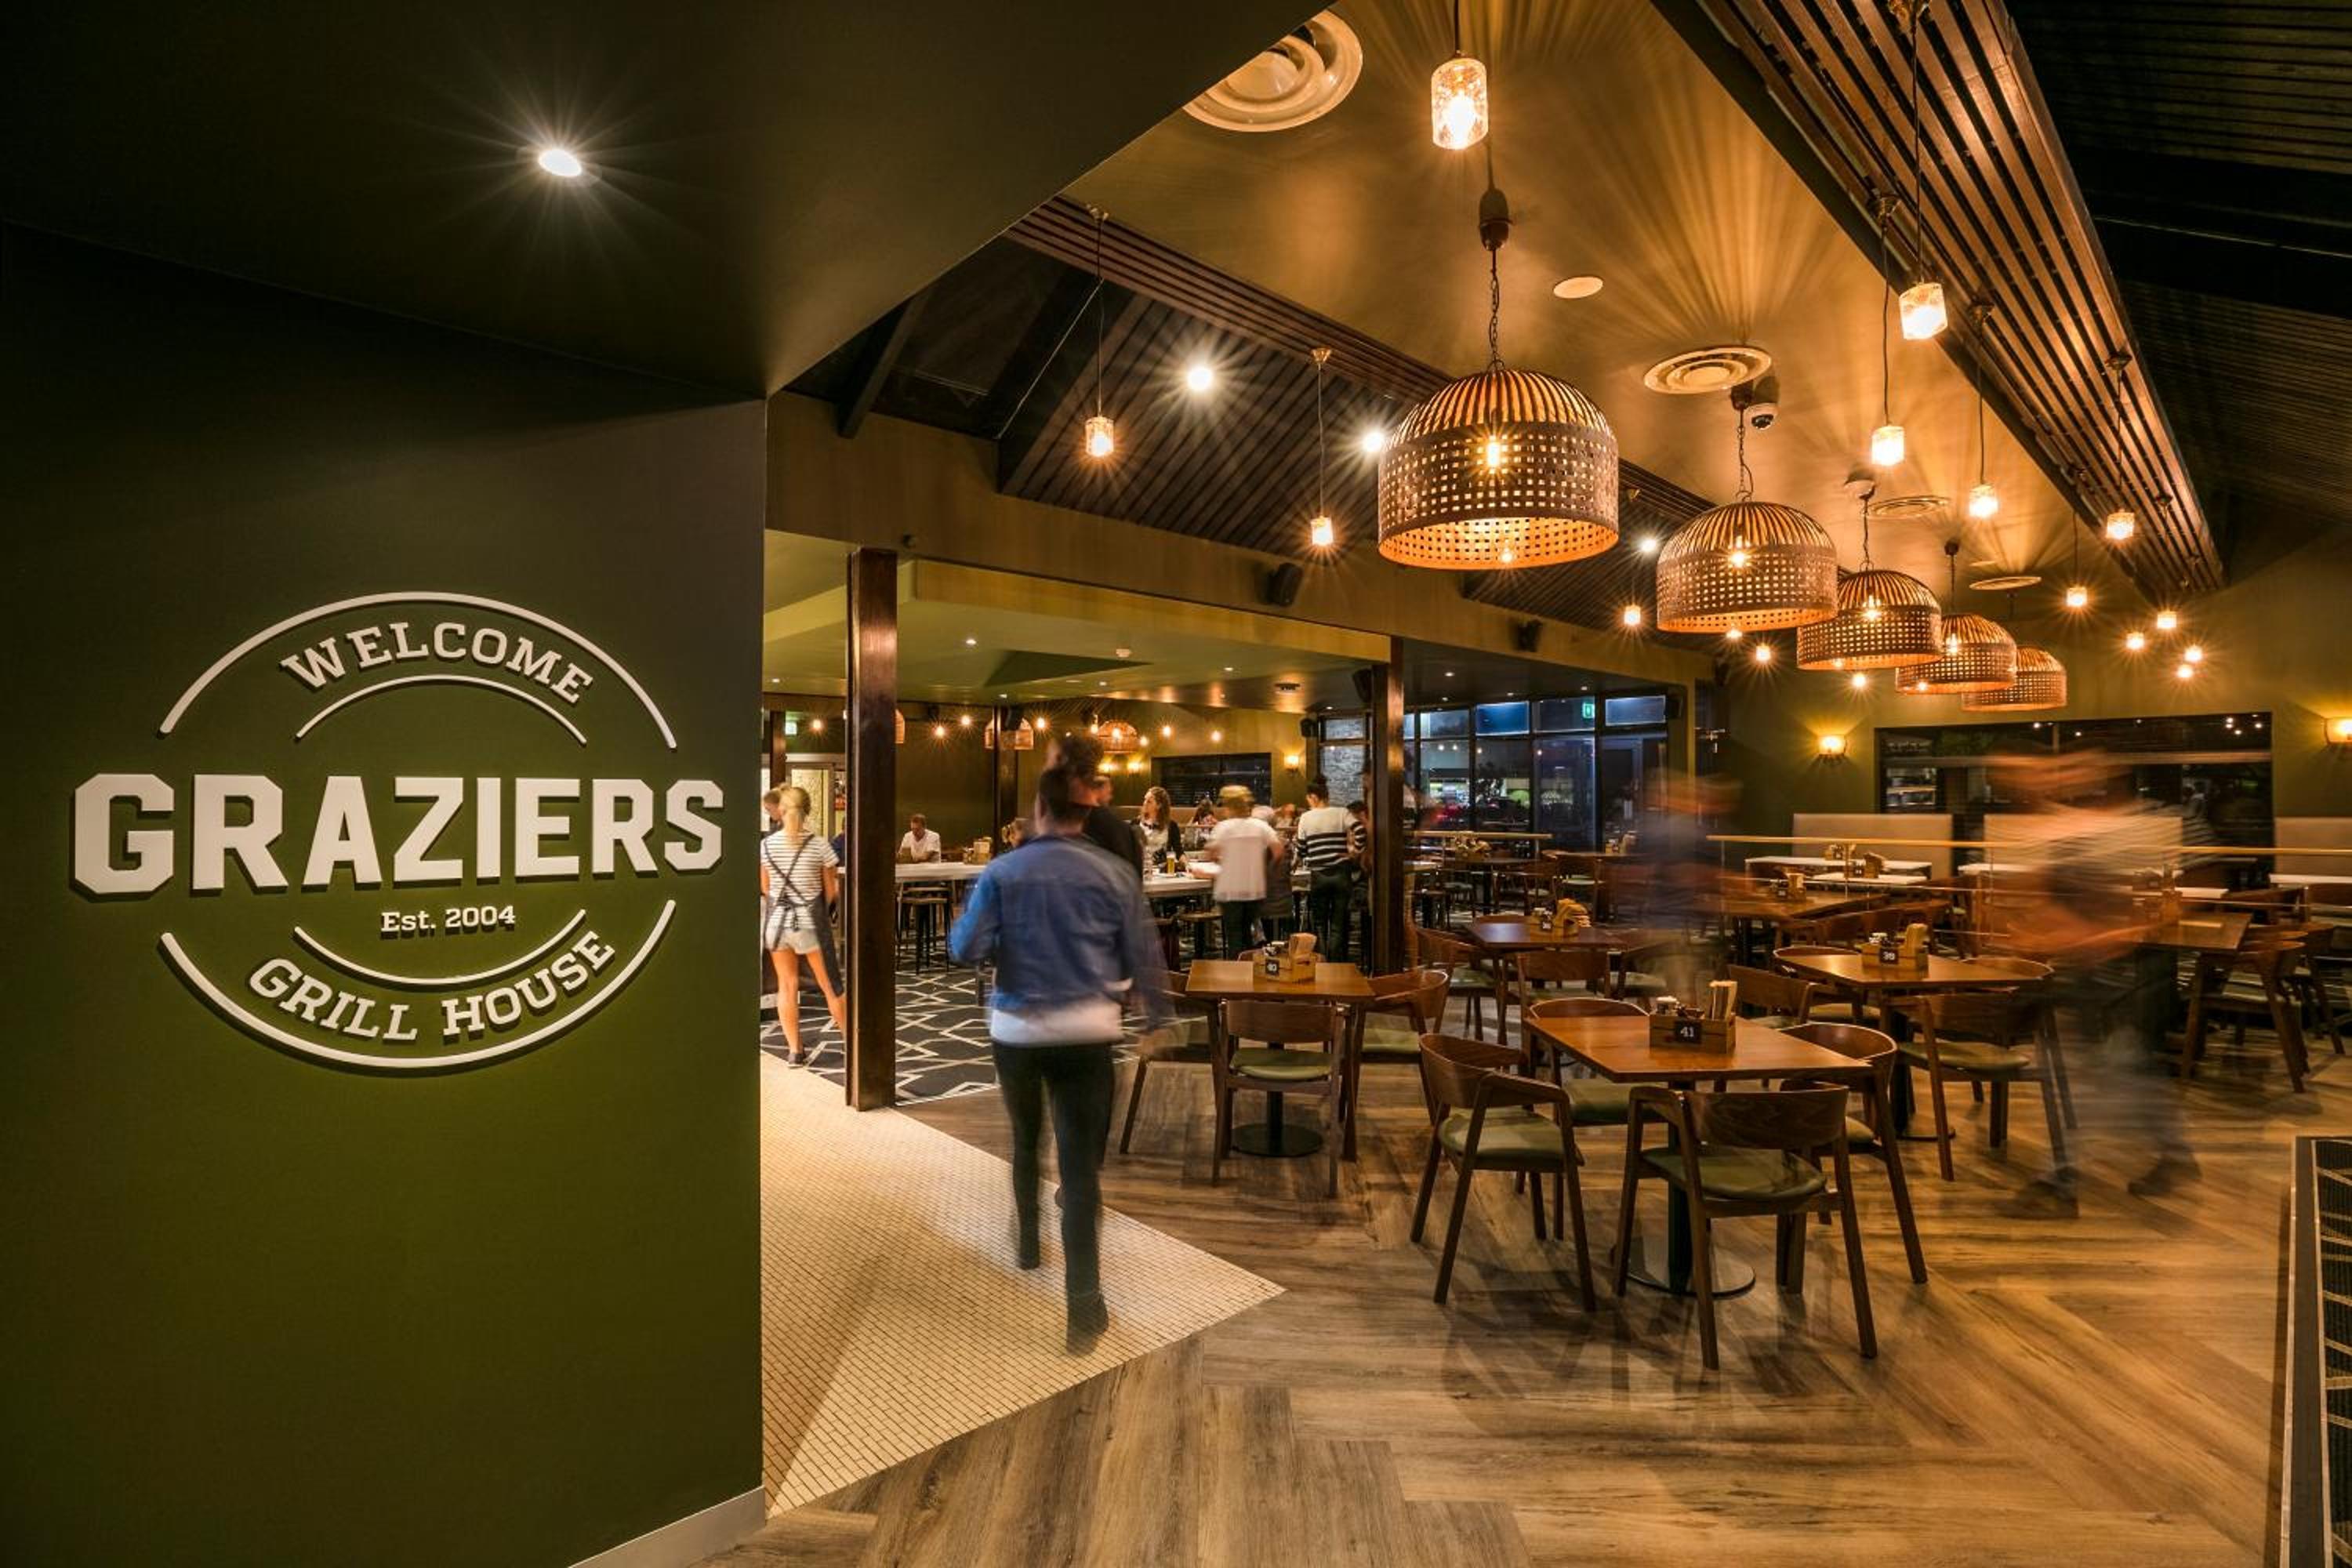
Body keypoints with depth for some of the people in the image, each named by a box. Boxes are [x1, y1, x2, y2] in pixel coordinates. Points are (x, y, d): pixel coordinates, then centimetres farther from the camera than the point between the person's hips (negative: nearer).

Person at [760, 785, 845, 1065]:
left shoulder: (766, 845, -3)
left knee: (787, 986, 12)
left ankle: (794, 1050, 15)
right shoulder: (819, 845, -11)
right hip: (810, 922, -2)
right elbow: (831, 890, -4)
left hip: (777, 920, 2)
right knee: (830, 985, 10)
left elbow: (765, 888, 6)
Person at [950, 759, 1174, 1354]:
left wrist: (959, 930, 14)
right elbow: (1143, 953, 1)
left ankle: (1028, 1243, 44)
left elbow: (966, 951, -8)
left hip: (1017, 1028, 1)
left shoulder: (1002, 872, -5)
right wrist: (1159, 1015, 14)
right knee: (1081, 1161, 1)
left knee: (1025, 1142, 25)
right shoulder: (1113, 873, -3)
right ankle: (1084, 1303, 0)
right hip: (1087, 1029, -1)